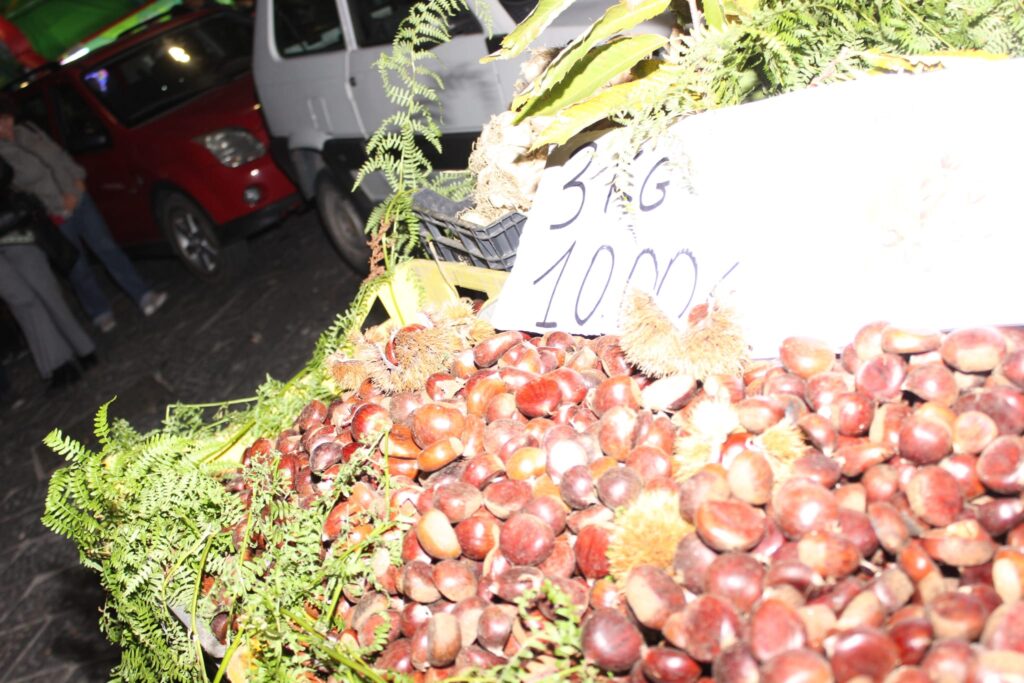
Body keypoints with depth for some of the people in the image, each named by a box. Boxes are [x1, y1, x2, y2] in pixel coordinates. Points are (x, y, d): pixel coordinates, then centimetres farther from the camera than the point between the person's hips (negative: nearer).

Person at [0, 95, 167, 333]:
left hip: (78, 198, 5)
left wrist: (77, 178, 1)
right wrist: (62, 202, -14)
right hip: (56, 216, -5)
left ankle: (144, 296, 6)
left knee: (108, 248, 4)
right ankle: (101, 313, 20)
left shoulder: (27, 131, 3)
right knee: (78, 268, 5)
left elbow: (58, 155, 13)